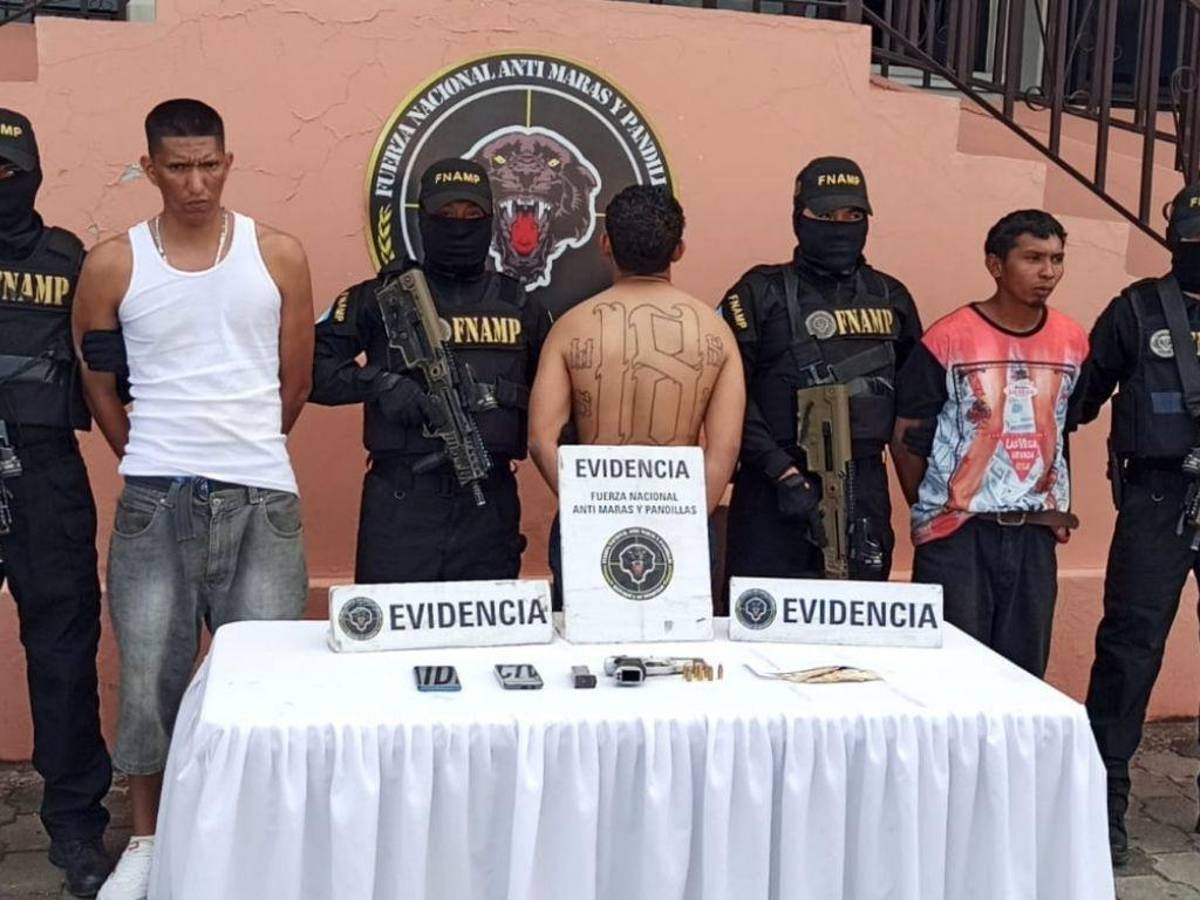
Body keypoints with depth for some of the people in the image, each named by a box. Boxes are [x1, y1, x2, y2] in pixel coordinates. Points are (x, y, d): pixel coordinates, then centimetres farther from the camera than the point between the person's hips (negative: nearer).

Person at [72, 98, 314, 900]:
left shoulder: (279, 256, 3)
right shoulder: (112, 265, 3)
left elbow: (295, 382, 10)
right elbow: (99, 388, 12)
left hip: (262, 498, 0)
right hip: (154, 499, 0)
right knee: (150, 674, 6)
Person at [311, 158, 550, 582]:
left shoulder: (519, 307, 13)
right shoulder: (381, 297, 4)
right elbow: (310, 367, -1)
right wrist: (378, 382, -15)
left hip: (491, 503, 3)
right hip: (400, 504, -2)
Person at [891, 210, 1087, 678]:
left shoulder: (1073, 342, 5)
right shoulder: (948, 340, -8)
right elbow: (908, 438, -2)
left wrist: (1055, 509, 12)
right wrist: (932, 511, 5)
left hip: (1035, 535, 4)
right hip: (956, 536, -4)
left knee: (1024, 672, 9)